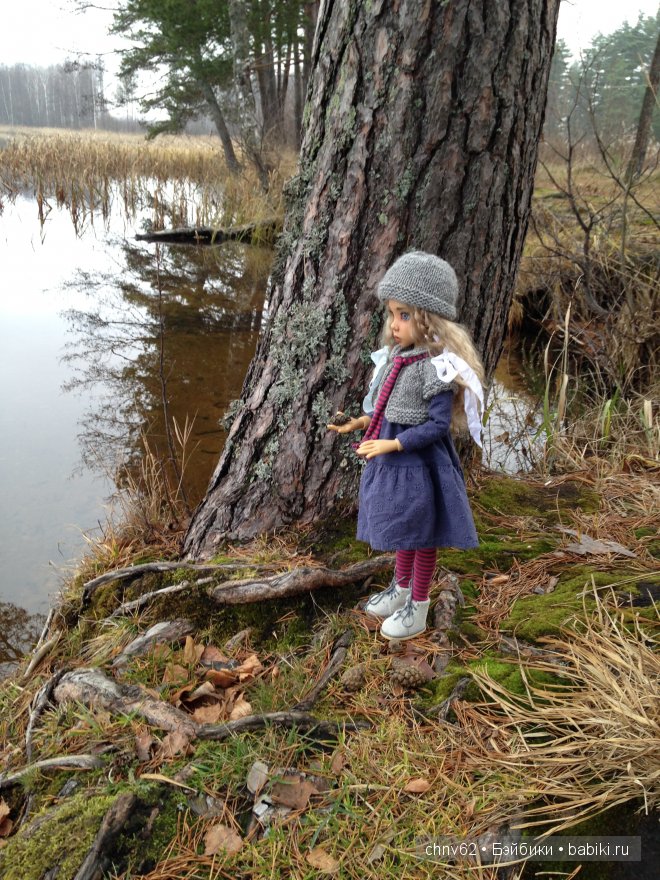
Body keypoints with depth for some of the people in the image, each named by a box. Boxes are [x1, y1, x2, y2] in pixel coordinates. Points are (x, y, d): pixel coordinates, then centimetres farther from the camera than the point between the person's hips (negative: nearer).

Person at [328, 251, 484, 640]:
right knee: (401, 526, 24)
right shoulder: (396, 356, 1)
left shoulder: (437, 367, -24)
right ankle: (401, 588, 46)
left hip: (420, 464, -8)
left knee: (422, 533, 11)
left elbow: (437, 424, -24)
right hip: (392, 460, 8)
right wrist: (359, 423, 2)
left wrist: (392, 444, -25)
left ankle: (418, 606, 31)